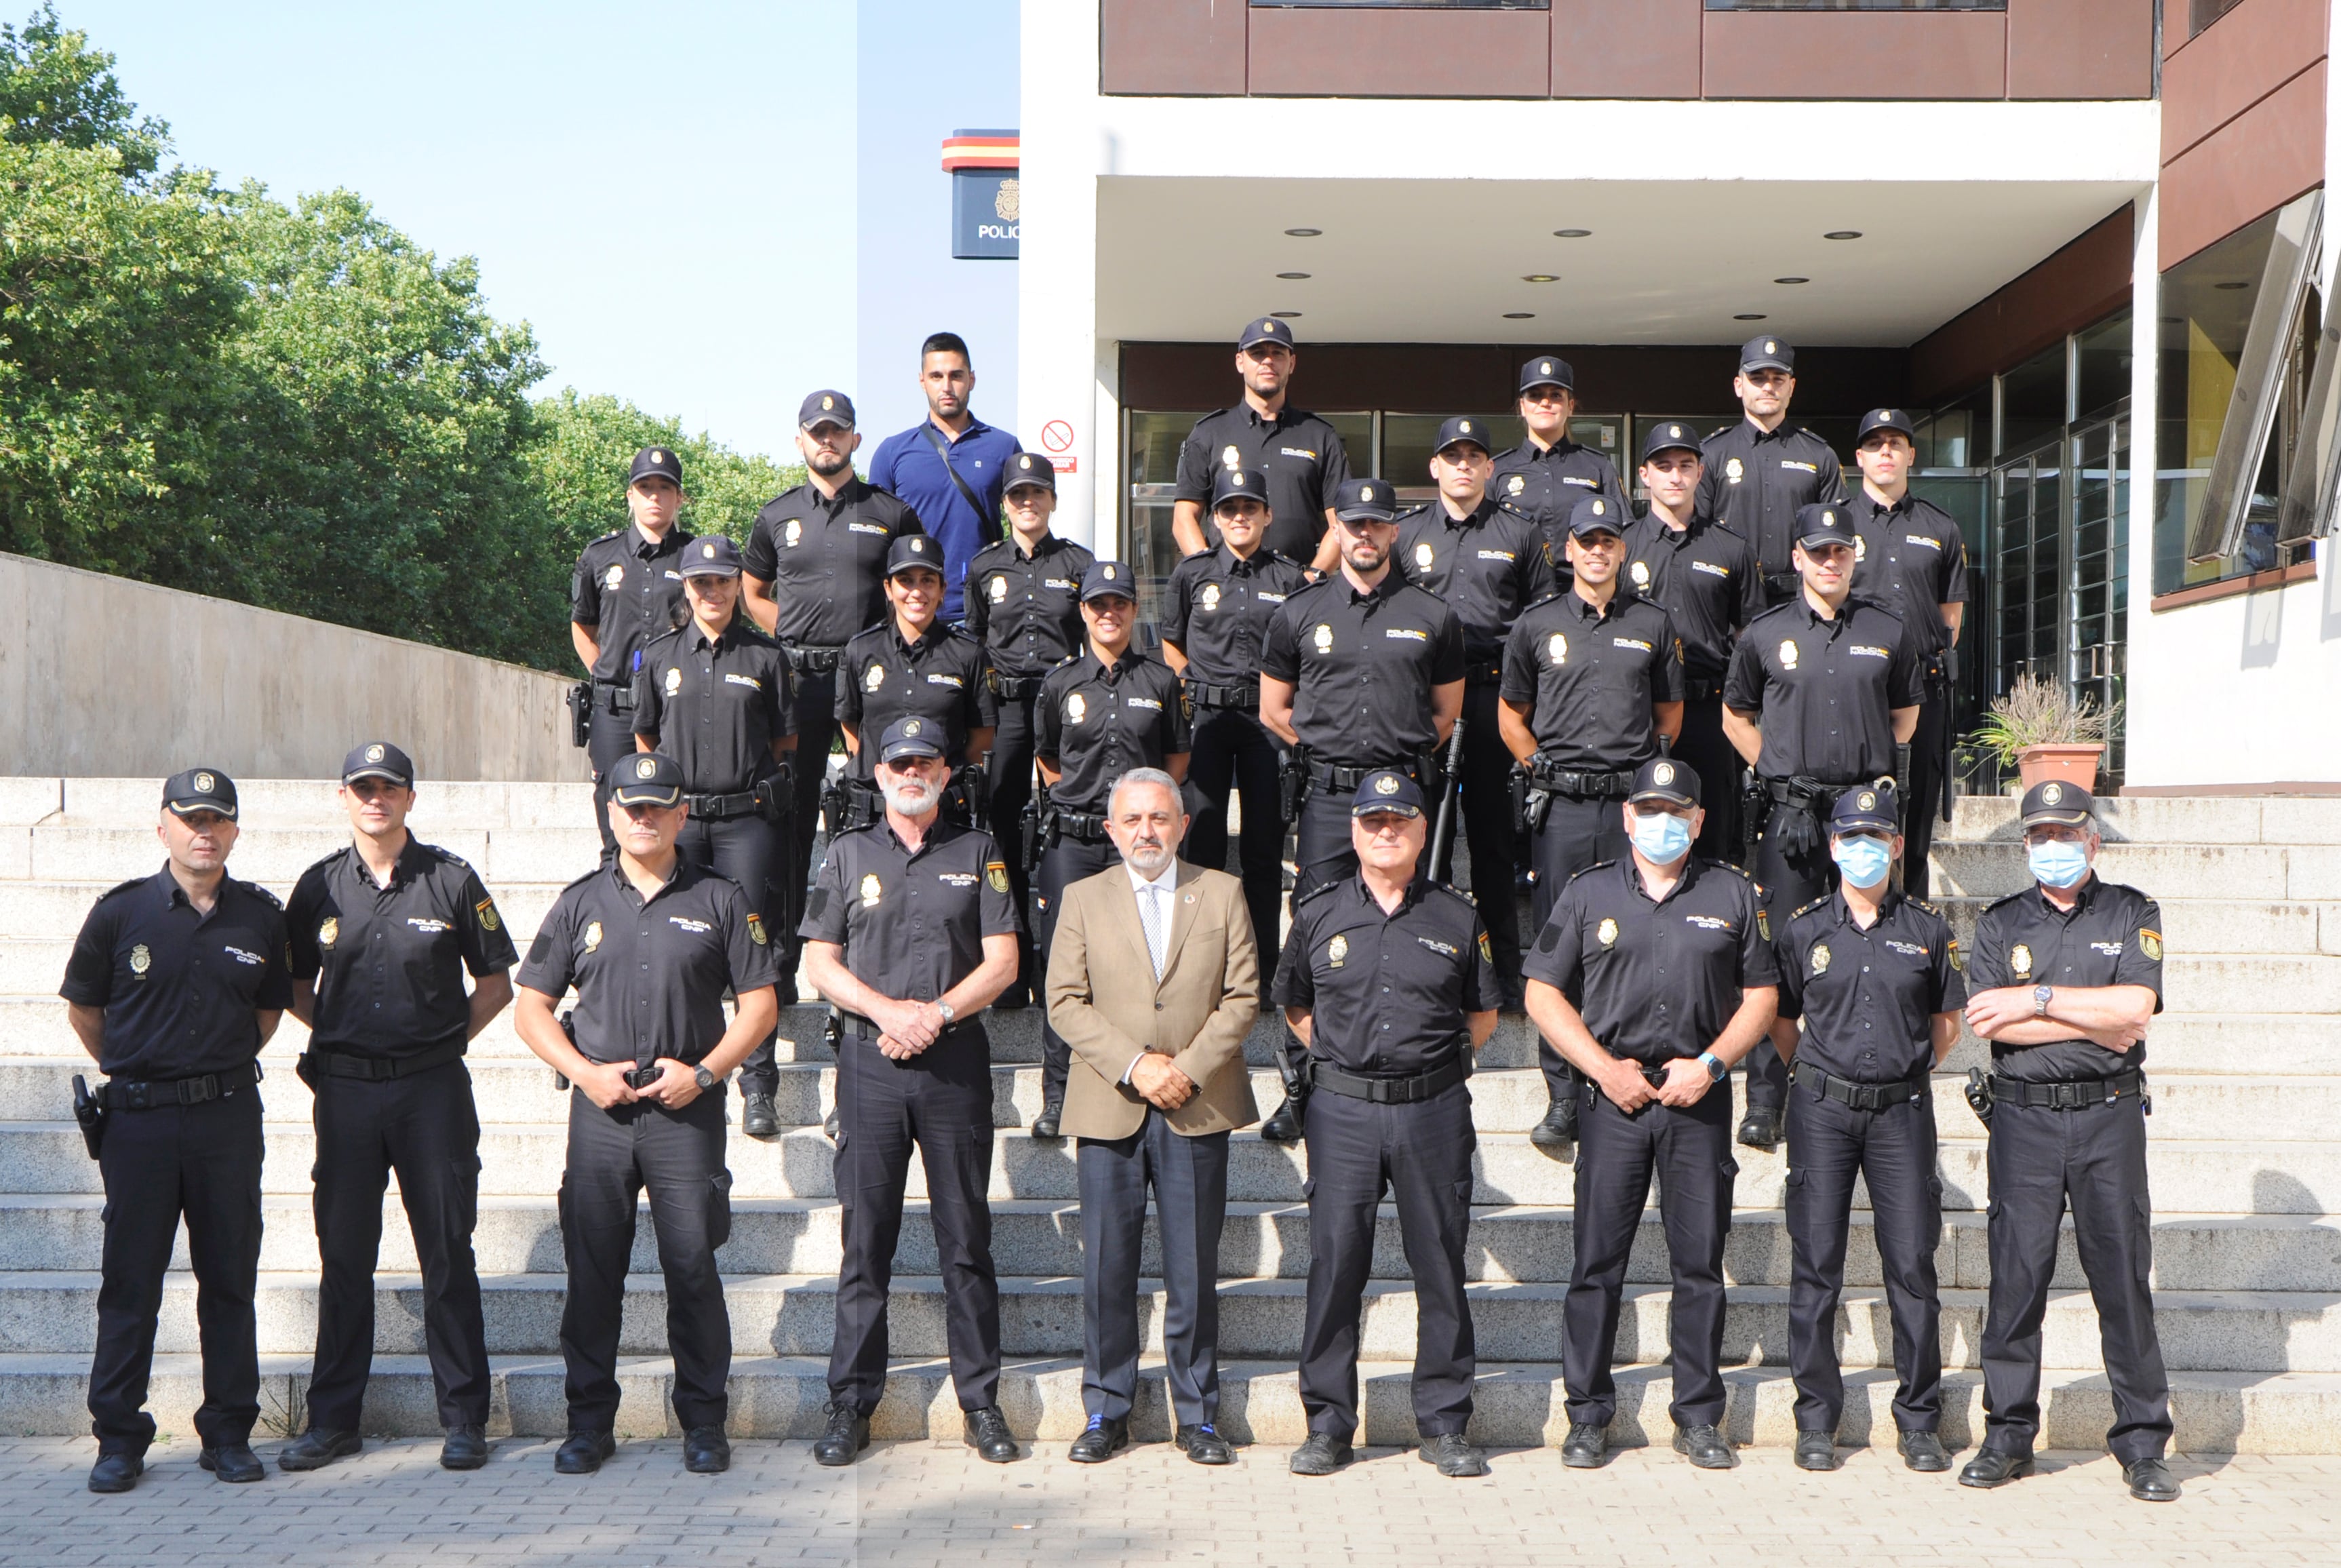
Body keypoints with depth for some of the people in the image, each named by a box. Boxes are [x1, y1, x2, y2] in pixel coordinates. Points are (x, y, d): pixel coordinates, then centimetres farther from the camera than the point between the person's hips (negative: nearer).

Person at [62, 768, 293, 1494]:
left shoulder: (262, 916, 3)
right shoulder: (121, 912, -2)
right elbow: (82, 1006, 11)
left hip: (229, 1115, 2)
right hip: (140, 1116, -1)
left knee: (230, 1277, 6)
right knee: (129, 1280, 3)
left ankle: (228, 1432, 16)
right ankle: (119, 1438, 13)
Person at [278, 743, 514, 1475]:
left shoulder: (450, 880, 2)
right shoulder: (320, 886, 7)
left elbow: (495, 981, 8)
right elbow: (295, 987, 17)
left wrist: (448, 1037, -1)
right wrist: (338, 1033, 6)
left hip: (433, 1087, -2)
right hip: (345, 1089, 2)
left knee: (448, 1255, 1)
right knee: (343, 1257, 7)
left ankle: (464, 1419, 9)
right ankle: (332, 1419, 17)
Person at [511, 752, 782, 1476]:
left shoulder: (720, 900, 6)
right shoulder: (582, 902, 10)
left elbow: (760, 1005, 5)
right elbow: (531, 1007, 11)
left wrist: (704, 1071, -7)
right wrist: (584, 1071, -4)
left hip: (687, 1110, -1)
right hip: (600, 1110, 2)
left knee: (693, 1267, 0)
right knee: (592, 1268, 4)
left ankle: (704, 1422, 11)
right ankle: (589, 1422, 15)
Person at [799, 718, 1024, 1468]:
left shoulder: (978, 852, 9)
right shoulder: (848, 853, 10)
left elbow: (1002, 961, 3)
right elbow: (819, 962, 6)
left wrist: (937, 1013, -11)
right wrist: (886, 1010, -10)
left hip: (957, 1061, 0)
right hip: (870, 1062, 0)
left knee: (966, 1237, 3)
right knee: (866, 1238, 2)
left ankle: (981, 1401, 10)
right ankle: (851, 1404, 9)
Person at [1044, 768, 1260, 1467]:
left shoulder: (1222, 893, 8)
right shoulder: (1083, 898, 8)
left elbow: (1242, 997, 3)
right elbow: (1065, 1002, 1)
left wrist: (1188, 1068, -9)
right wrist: (1134, 1066, -11)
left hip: (1198, 1109, 0)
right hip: (1109, 1112, 0)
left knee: (1194, 1271, 3)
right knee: (1106, 1269, 3)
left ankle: (1198, 1416, 14)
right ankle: (1106, 1413, 14)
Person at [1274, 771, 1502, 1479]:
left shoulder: (1457, 917, 6)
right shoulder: (1318, 913, 7)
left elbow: (1483, 1013, 16)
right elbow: (1294, 1003, 19)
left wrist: (1435, 1062, 8)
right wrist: (1341, 1055, 10)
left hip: (1434, 1109, 0)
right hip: (1342, 1109, 0)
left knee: (1441, 1266, 3)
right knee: (1335, 1263, 0)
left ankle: (1444, 1425, 13)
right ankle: (1327, 1426, 10)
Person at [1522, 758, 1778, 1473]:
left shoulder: (1732, 895, 8)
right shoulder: (1588, 893, 6)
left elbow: (1761, 994, 10)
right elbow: (1543, 993, 5)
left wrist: (1711, 1063, -4)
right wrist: (1604, 1068, -5)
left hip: (1700, 1099, 1)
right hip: (1612, 1097, -1)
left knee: (1700, 1261, 3)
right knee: (1598, 1260, 0)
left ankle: (1699, 1415, 14)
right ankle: (1588, 1415, 9)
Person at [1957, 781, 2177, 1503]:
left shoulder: (2132, 914, 8)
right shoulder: (2000, 923, 9)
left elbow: (2136, 1006, -8)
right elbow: (1987, 1019, -6)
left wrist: (2039, 998, -8)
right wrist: (2095, 1021, -8)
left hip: (2109, 1117, 0)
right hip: (2023, 1118, 1)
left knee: (2124, 1276, 1)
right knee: (2016, 1275, 1)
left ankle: (2142, 1443, 9)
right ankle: (2008, 1436, 10)